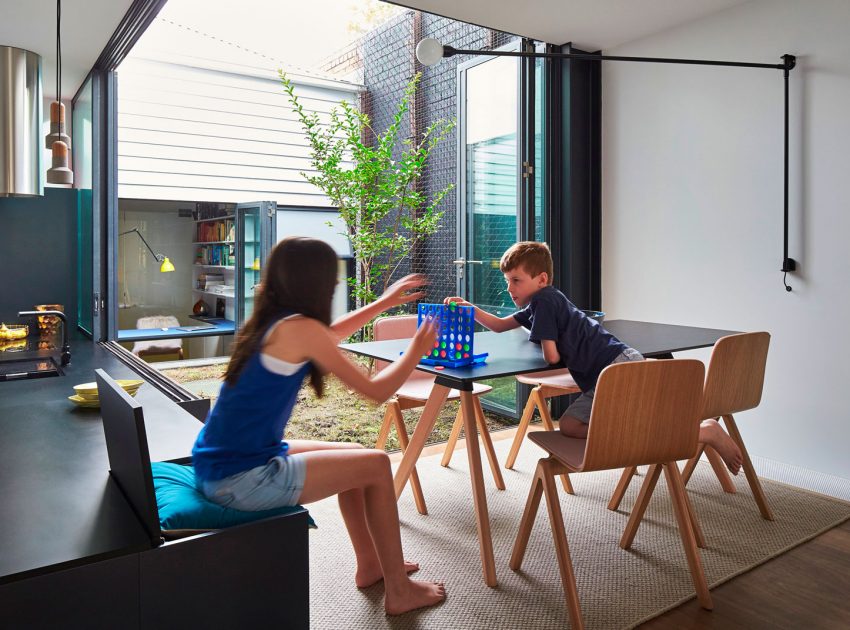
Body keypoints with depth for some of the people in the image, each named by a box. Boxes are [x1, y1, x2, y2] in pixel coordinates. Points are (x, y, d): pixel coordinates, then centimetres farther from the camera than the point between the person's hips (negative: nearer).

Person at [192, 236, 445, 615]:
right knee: (377, 465, 2)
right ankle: (399, 591, 16)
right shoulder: (298, 328, -19)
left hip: (219, 466, 9)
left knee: (354, 456, 21)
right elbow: (376, 391, -13)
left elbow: (329, 337, 26)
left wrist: (385, 302, 28)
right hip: (241, 480, -9)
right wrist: (416, 351, 3)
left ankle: (369, 564, 35)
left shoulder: (270, 320, 7)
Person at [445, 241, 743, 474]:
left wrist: (545, 343, 8)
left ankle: (707, 431, -5)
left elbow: (551, 357, -14)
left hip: (621, 365, -10)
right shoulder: (537, 304, 20)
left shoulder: (543, 300, -9)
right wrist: (469, 308, 21)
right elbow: (499, 325, 32)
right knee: (569, 426, 2)